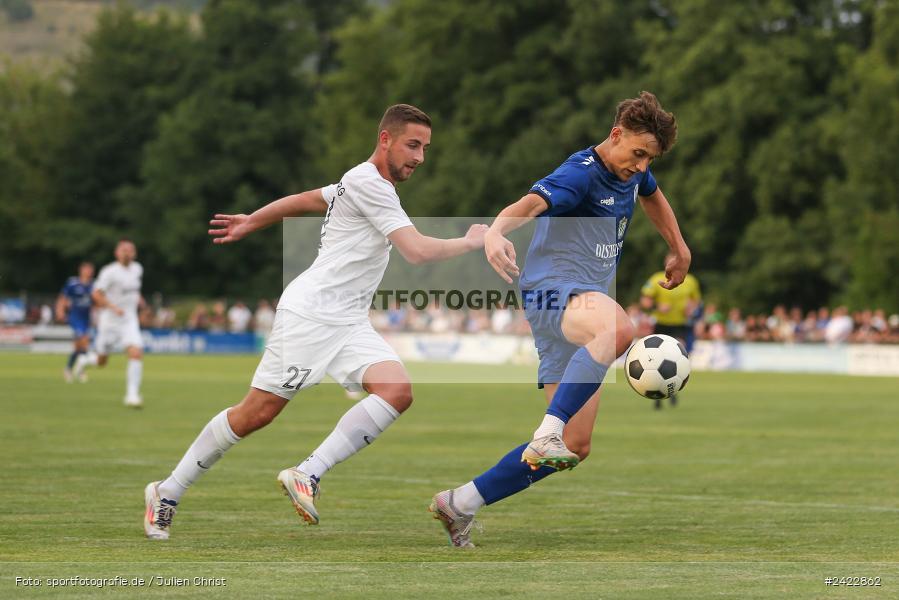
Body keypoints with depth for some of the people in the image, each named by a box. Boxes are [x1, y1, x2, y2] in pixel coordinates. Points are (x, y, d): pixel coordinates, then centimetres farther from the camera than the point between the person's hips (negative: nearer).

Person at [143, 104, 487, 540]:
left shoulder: (364, 184, 16)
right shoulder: (368, 182, -13)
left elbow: (302, 200, 29)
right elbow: (418, 251, -20)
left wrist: (250, 222, 41)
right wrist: (471, 242, -6)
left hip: (349, 324, 9)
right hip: (310, 313, -9)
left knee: (397, 391, -17)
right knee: (256, 414, -5)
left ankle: (308, 475, -19)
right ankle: (167, 493, 11)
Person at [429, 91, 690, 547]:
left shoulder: (633, 172, 12)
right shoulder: (580, 174, -15)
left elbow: (653, 198, 38)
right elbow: (530, 204, -35)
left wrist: (679, 250, 39)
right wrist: (495, 232, -55)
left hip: (584, 302, 9)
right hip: (554, 291, -9)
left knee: (575, 447, 5)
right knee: (618, 328, -45)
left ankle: (459, 505, 14)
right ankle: (548, 430, -43)